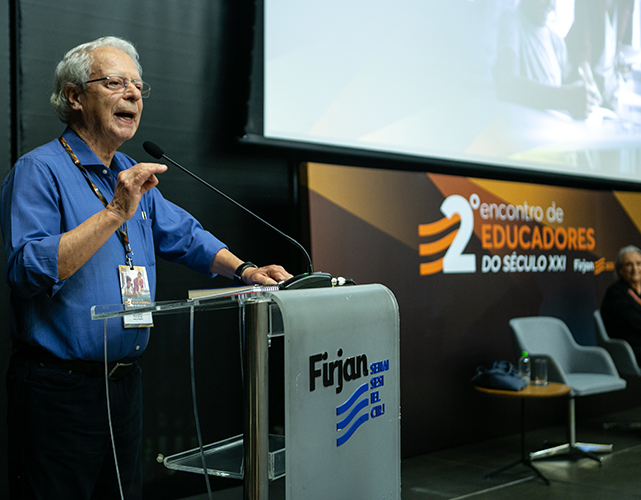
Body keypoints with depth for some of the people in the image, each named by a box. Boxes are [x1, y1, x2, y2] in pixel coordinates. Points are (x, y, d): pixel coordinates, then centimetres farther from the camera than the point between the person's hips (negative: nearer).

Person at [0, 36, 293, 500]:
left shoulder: (132, 175, 14)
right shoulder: (40, 171, -12)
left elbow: (185, 235, 22)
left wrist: (244, 270, 7)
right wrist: (115, 213, -26)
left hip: (125, 383, 8)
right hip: (58, 387, -8)